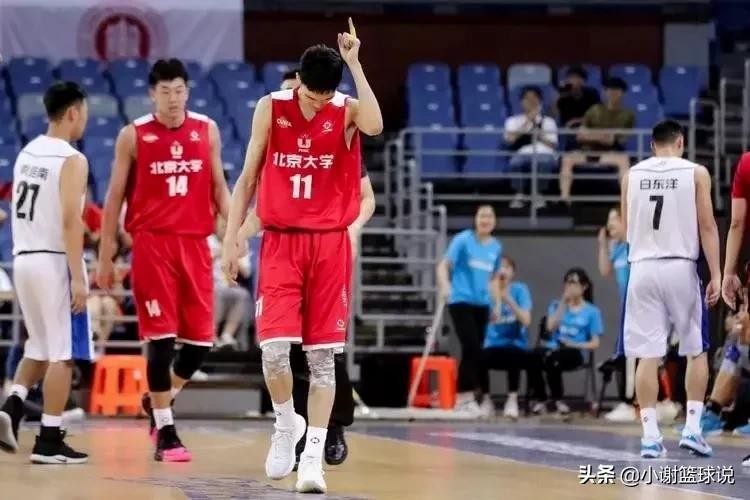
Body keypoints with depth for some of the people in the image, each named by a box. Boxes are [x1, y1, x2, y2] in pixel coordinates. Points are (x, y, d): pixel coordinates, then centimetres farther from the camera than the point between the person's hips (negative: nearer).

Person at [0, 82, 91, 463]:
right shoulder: (72, 160, -13)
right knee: (63, 353, -1)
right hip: (55, 261, -7)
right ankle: (49, 442, -2)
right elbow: (70, 221, -20)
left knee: (40, 347, 20)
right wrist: (78, 278, -20)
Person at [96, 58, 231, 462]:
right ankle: (165, 434, 1)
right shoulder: (133, 136, 1)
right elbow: (115, 198, 5)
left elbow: (218, 188, 13)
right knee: (161, 339, -6)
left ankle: (158, 401, 29)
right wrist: (105, 257, 2)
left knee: (200, 340, 3)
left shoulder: (207, 130, 8)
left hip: (195, 243, 3)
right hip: (152, 243, -3)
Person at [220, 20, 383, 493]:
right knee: (274, 348, -12)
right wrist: (232, 237, 0)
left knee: (323, 356, 0)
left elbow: (375, 125, -28)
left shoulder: (347, 111, -3)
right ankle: (286, 424, 15)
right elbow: (248, 178, 6)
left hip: (330, 245, 0)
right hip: (281, 242, 0)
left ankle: (313, 456, 4)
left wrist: (355, 64, -25)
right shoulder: (271, 108, 0)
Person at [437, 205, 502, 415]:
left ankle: (463, 397, 14)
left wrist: (498, 304, 18)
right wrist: (445, 286, -27)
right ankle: (466, 397, -10)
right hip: (461, 301, -5)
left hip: (482, 305, 5)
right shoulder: (463, 240, -6)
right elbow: (444, 266, -9)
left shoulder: (496, 247, 9)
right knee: (472, 348, -15)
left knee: (476, 350, 5)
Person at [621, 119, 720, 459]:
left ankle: (650, 435, -2)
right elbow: (707, 227, -4)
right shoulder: (696, 173, 1)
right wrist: (716, 275, -3)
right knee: (697, 351, 12)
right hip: (681, 267, -2)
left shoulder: (632, 175, 8)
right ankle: (692, 428, 4)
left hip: (643, 268, 2)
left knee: (648, 355, 2)